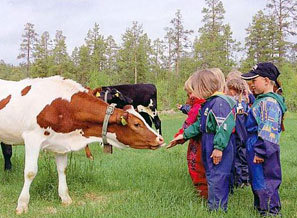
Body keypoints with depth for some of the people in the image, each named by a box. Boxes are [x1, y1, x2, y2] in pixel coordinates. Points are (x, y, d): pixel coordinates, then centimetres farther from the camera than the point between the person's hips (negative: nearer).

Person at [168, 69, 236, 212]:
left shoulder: (220, 101, -19)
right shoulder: (208, 102, 13)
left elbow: (224, 126, -25)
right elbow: (199, 124, 20)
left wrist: (218, 147, -26)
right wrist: (185, 135, 19)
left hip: (219, 147, -11)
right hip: (208, 146, 11)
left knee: (216, 178, -5)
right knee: (211, 175, 19)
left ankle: (216, 209, 3)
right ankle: (213, 206, 31)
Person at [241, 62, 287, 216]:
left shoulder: (269, 102, -19)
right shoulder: (261, 100, 14)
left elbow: (268, 129, -26)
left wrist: (261, 152, -25)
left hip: (263, 152, -10)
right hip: (255, 151, 10)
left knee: (264, 184, -1)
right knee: (257, 181, 20)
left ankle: (270, 211, 9)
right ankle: (260, 207, 32)